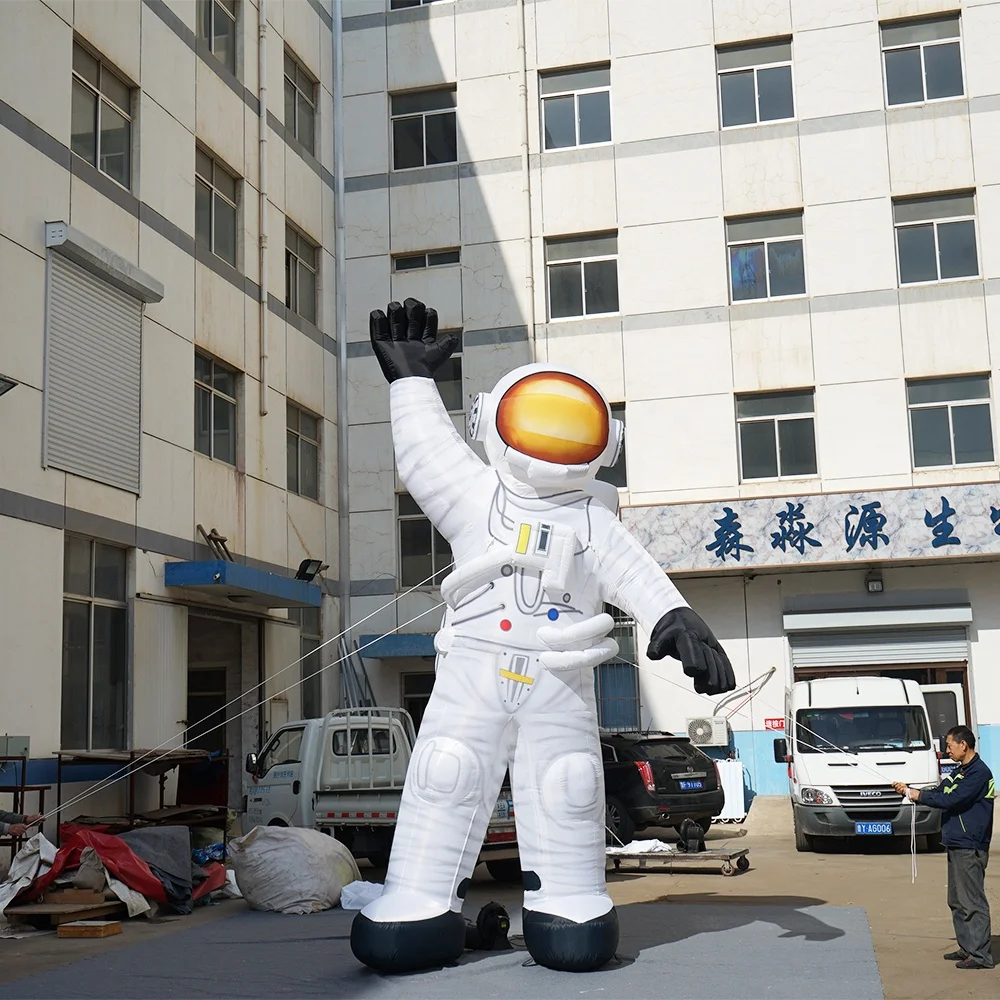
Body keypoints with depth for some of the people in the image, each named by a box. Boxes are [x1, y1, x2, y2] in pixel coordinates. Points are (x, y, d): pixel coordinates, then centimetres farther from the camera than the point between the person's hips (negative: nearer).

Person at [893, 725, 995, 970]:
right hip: (956, 845, 10)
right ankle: (967, 948, 22)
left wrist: (917, 795, -13)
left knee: (973, 901, -7)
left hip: (970, 848, -10)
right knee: (957, 901, 14)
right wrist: (909, 790, 4)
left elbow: (950, 800, -21)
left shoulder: (979, 773, -15)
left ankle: (981, 955, -4)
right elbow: (940, 792, 17)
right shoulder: (960, 772, 17)